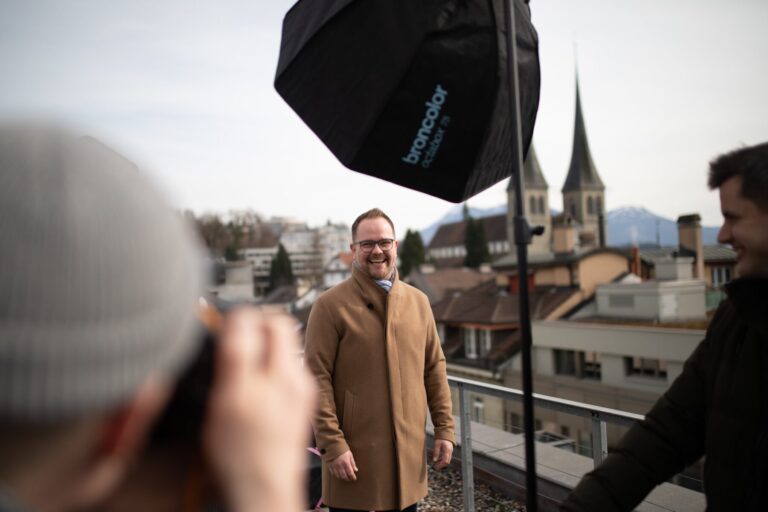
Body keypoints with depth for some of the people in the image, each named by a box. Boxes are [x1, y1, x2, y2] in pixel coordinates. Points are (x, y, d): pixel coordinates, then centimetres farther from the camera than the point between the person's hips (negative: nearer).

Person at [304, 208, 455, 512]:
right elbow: (317, 379, -11)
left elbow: (434, 368, 10)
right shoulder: (331, 305, -8)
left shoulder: (418, 301, 7)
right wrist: (332, 445, -15)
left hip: (409, 451, 5)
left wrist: (444, 429, 5)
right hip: (355, 455, -4)